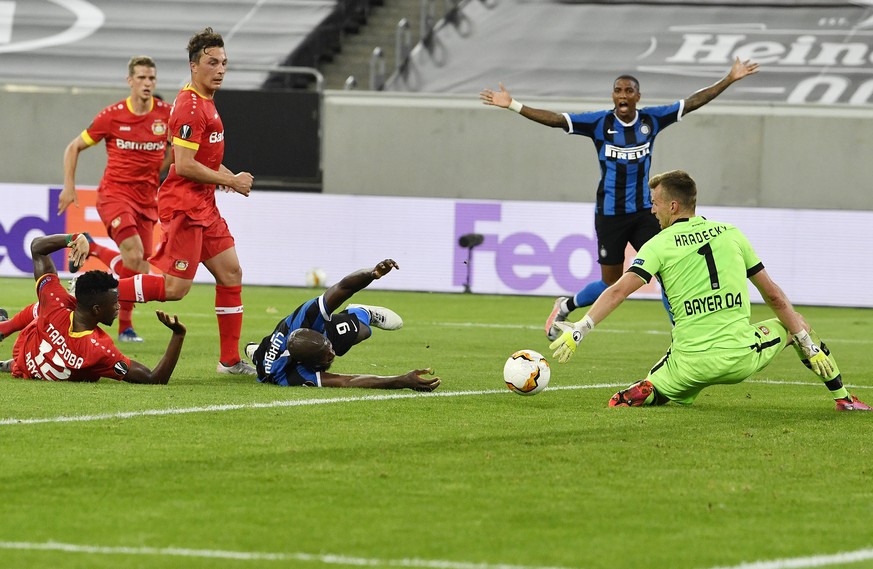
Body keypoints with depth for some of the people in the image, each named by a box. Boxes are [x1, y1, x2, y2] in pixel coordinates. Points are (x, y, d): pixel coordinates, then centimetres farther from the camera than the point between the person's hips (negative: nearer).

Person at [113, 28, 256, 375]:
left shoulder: (205, 104, 16)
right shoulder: (190, 106, -17)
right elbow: (185, 166, -22)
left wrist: (227, 176, 10)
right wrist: (230, 180, -13)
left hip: (204, 207, 10)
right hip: (184, 206, -10)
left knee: (231, 273, 9)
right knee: (176, 287, -12)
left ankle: (230, 360, 13)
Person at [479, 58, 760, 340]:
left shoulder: (652, 119, -2)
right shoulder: (599, 122, -9)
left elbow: (693, 102, 0)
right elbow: (555, 119, -14)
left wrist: (730, 79, -3)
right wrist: (513, 105, -22)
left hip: (644, 211, 2)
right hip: (610, 214, -2)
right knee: (611, 284, 6)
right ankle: (565, 307, 33)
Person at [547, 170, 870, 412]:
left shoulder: (660, 245, 1)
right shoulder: (730, 234, 10)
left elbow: (619, 291, -13)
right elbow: (774, 296, 13)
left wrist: (579, 331, -15)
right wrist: (809, 345, 18)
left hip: (691, 364, -2)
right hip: (741, 358, 2)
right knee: (790, 326, 29)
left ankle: (643, 393, -13)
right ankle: (843, 398, 25)